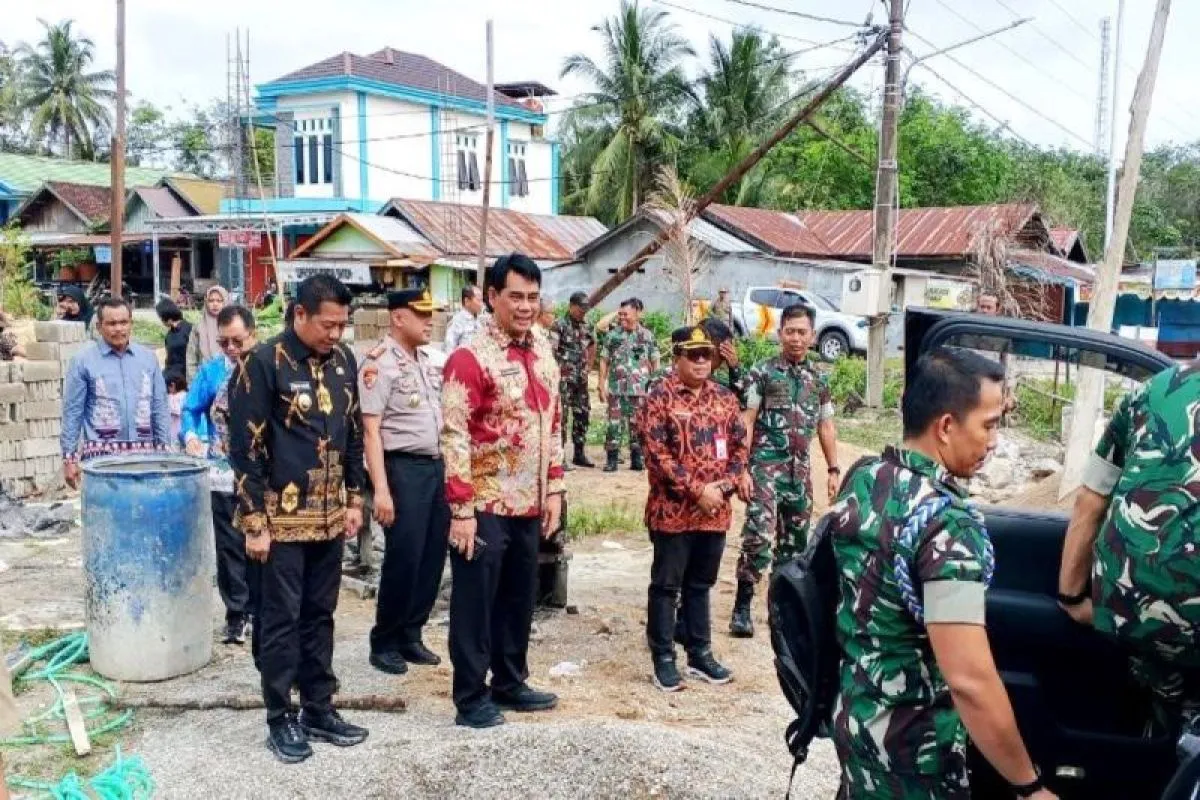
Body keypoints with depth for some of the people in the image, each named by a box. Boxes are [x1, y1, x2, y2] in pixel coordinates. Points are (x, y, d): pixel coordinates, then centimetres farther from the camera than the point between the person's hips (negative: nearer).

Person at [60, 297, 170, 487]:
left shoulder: (148, 358, 9)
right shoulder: (83, 361, 0)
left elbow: (160, 409, 12)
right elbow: (72, 413, 0)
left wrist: (165, 448, 8)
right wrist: (69, 457, -3)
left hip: (144, 452, 3)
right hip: (102, 454, -3)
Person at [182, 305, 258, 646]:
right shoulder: (210, 371, 2)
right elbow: (190, 410, 6)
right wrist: (190, 436, -13)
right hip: (224, 474, 2)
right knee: (230, 547, 8)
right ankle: (236, 614, 18)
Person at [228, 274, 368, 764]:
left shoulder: (343, 360, 6)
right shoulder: (262, 363, -12)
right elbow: (245, 449, -13)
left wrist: (354, 498, 12)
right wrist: (254, 522, -14)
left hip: (329, 516, 6)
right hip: (282, 519, -6)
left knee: (320, 615, 14)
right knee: (281, 619, 4)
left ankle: (318, 710, 25)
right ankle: (280, 720, 16)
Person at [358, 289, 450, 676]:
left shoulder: (432, 359, 12)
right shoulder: (379, 363, -10)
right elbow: (370, 430, -15)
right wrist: (381, 489, -21)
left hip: (436, 466, 7)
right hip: (403, 468, -7)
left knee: (432, 556, 11)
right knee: (403, 559, -2)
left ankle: (410, 635, 24)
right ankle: (384, 643, 14)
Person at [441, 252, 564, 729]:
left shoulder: (544, 354, 9)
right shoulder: (470, 358, -14)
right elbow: (454, 437, -17)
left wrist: (554, 489, 11)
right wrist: (461, 509, -19)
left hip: (528, 505, 7)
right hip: (484, 506, -7)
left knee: (519, 598, 17)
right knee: (475, 602, 4)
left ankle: (510, 683, 32)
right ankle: (471, 698, 15)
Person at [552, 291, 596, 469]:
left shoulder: (587, 327, 11)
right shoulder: (560, 326, -10)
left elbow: (592, 346, 27)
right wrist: (558, 368, -12)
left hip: (581, 379, 7)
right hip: (564, 378, -7)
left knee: (583, 415, 11)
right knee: (561, 416, -7)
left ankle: (579, 454, 21)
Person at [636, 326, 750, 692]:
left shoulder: (725, 398, 8)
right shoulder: (659, 397, -9)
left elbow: (739, 446, 10)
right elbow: (658, 455, -15)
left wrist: (725, 485, -7)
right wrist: (697, 491, -18)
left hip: (715, 511, 5)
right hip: (673, 510, -5)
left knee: (700, 584, 16)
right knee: (666, 585, 5)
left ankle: (700, 654, 26)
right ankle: (663, 659, 14)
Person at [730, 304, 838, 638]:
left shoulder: (819, 378, 11)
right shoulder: (762, 372, -3)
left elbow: (826, 426, 17)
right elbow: (746, 422, -6)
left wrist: (834, 469, 12)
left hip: (800, 469, 5)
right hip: (766, 464, -5)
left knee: (795, 540, 11)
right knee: (759, 536, -15)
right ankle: (742, 607, -7)